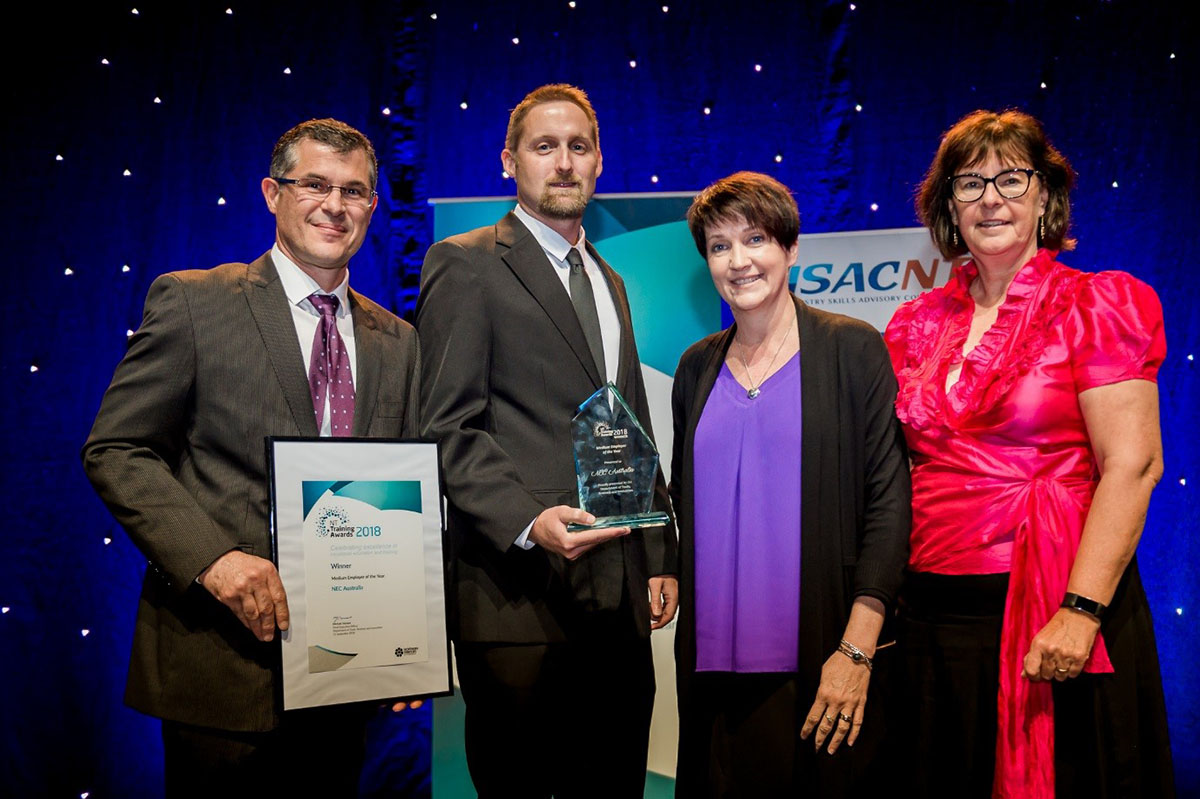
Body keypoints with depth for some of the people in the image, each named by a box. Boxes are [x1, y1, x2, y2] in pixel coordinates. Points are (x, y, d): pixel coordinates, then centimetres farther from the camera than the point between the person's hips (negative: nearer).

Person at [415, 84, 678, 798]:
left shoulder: (609, 281, 22)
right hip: (521, 596, -6)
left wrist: (659, 560, 15)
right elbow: (448, 429, -10)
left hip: (622, 602, 7)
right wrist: (527, 521, -23)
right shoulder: (466, 265, -2)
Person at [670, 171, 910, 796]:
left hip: (821, 658, -4)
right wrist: (670, 579, 4)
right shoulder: (697, 366, 11)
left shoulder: (852, 349, -3)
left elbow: (888, 498, -8)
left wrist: (857, 649, -14)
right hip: (714, 656, 4)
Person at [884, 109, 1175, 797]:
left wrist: (1081, 611, -21)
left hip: (1054, 605, -4)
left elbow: (1133, 465, -12)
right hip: (936, 610, 5)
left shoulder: (1094, 307, -4)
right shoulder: (922, 323, 10)